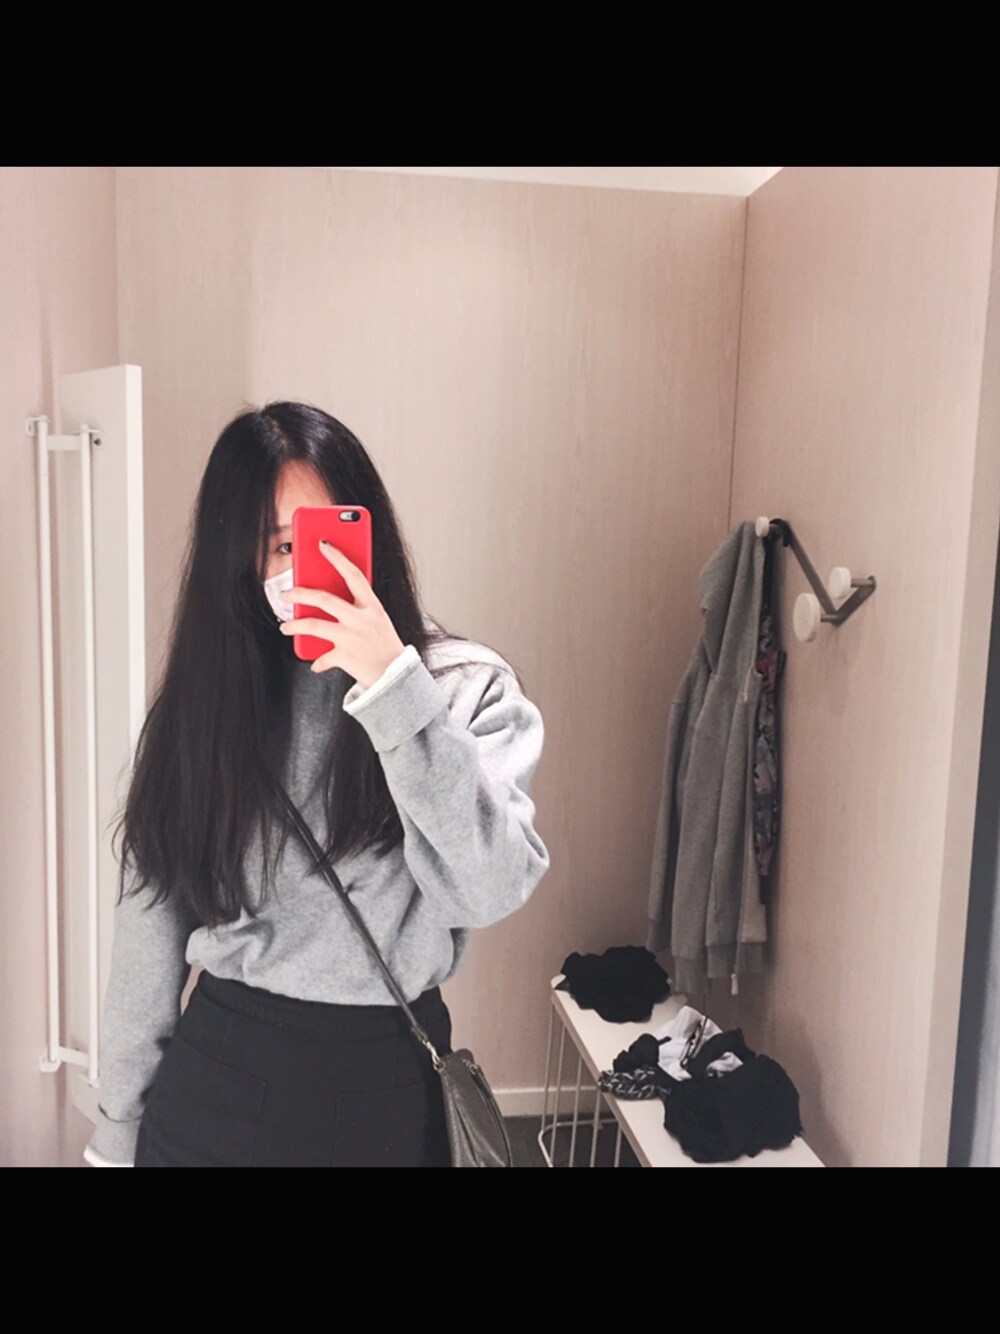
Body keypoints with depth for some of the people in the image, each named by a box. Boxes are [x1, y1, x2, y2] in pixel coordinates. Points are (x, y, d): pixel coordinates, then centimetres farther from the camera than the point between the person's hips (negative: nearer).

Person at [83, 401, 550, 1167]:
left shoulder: (466, 686, -10)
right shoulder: (202, 701, -3)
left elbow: (490, 890, -22)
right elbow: (149, 931, 2)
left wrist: (396, 686, -28)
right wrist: (117, 1130, 8)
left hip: (382, 1078, -1)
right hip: (213, 1069, 2)